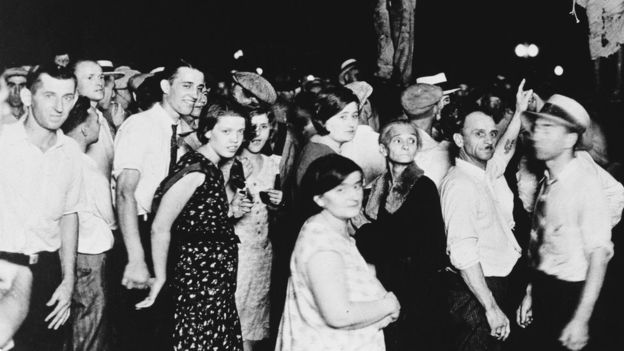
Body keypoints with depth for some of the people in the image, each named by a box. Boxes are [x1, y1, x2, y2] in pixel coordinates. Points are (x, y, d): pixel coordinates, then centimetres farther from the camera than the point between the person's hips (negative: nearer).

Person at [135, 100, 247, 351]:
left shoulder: (213, 168, 10)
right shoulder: (195, 169, -18)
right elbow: (160, 228, -18)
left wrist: (232, 210, 8)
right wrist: (160, 278, -12)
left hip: (218, 274, 9)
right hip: (200, 273, -9)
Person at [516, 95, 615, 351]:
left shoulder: (586, 183, -17)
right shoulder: (546, 182, 2)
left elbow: (599, 255, -18)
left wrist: (581, 319, -18)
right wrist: (530, 294, 12)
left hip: (571, 294, -6)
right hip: (542, 289, 6)